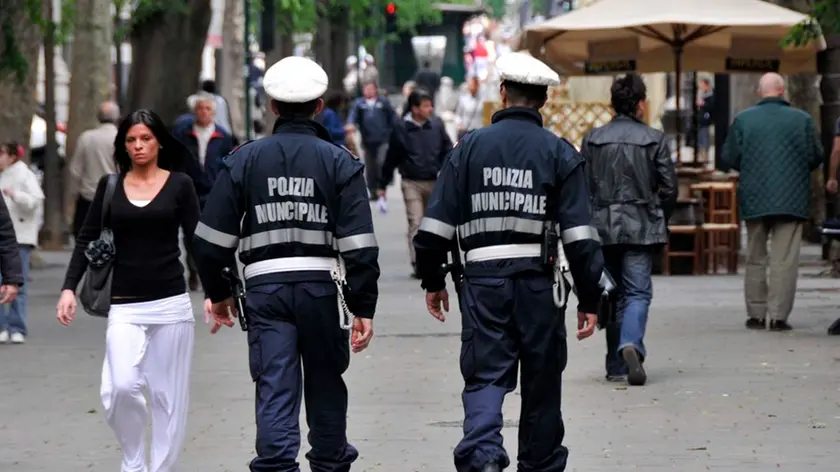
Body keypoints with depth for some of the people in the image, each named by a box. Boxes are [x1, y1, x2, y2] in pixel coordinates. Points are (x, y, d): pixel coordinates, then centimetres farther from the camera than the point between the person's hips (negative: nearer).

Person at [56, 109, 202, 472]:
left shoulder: (179, 184, 2)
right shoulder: (110, 186, 6)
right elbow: (87, 240, 7)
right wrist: (69, 288, -4)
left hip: (171, 303, 0)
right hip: (124, 307, 0)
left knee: (168, 395, 2)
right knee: (120, 387, -16)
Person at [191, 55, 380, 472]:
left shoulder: (245, 160, 3)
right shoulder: (339, 162, 0)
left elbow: (212, 238, 4)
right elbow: (359, 244, -6)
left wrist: (218, 293, 16)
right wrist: (364, 306, -2)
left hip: (265, 286, 0)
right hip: (322, 284, 0)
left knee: (275, 390, -3)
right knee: (326, 386, 16)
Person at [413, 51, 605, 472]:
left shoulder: (470, 148, 3)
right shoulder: (559, 154, 0)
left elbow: (435, 226, 2)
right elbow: (580, 236, -5)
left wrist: (432, 281, 15)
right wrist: (589, 299, 0)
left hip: (482, 280, 0)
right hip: (537, 281, 0)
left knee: (484, 377, 1)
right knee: (541, 385, 12)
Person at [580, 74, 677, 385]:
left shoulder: (592, 140, 3)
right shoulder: (654, 139, -3)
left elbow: (583, 187, 2)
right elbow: (669, 187, -2)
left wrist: (589, 224, 12)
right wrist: (660, 220, 13)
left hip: (603, 227, 2)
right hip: (641, 228, -2)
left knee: (613, 294, 12)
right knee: (638, 292, -2)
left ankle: (616, 365, 14)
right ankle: (631, 344, -29)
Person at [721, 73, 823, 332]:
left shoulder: (743, 119, -1)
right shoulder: (801, 119, -4)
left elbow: (728, 159, 0)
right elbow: (816, 158, 0)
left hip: (754, 200, 2)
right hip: (791, 200, -2)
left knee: (756, 259, 13)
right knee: (784, 260, 0)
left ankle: (756, 314, 15)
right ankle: (778, 316, -5)